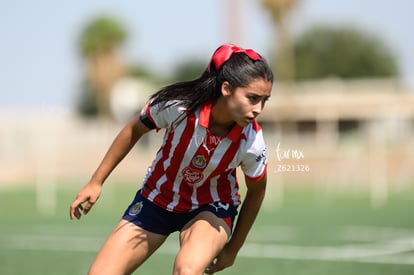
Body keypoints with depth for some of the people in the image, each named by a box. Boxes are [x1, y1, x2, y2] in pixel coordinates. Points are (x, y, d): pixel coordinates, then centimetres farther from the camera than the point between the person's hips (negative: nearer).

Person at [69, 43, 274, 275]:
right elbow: (134, 130, -7)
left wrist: (233, 249, 5)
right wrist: (96, 182, -1)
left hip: (211, 207, -2)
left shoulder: (252, 143, -27)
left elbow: (256, 191, -5)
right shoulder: (177, 105, -29)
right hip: (156, 199, 2)